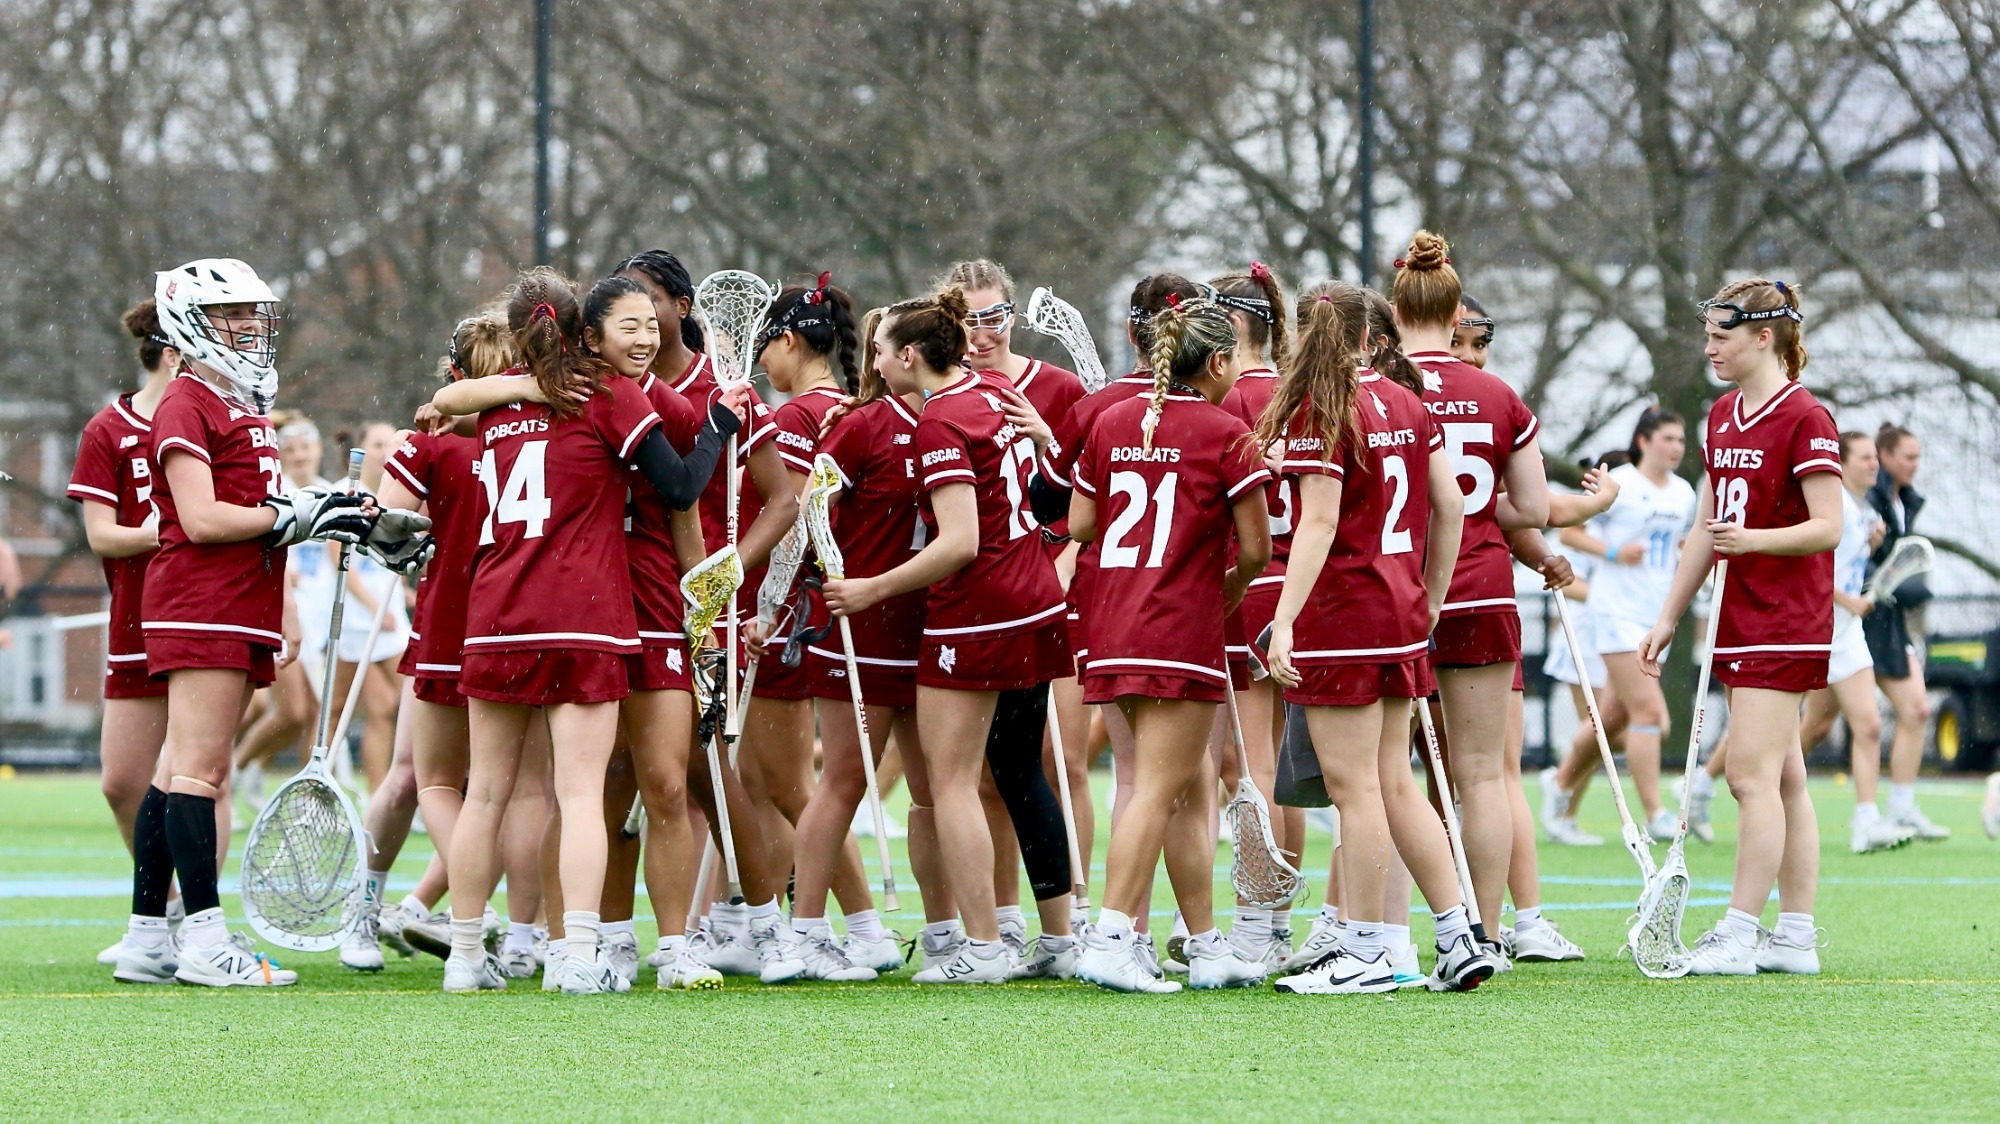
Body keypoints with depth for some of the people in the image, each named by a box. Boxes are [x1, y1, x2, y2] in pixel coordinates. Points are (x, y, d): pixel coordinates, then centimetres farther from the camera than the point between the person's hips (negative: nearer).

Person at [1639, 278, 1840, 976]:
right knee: (1784, 780, 9)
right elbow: (1707, 525, 19)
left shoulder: (1804, 418, -12)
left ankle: (1739, 935, -11)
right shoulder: (1723, 416, 14)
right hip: (1738, 623, 9)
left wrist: (1754, 539, -31)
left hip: (1784, 624, -9)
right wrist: (1668, 618, 19)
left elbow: (1827, 527, -16)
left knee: (1753, 776, -11)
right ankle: (1795, 937, 10)